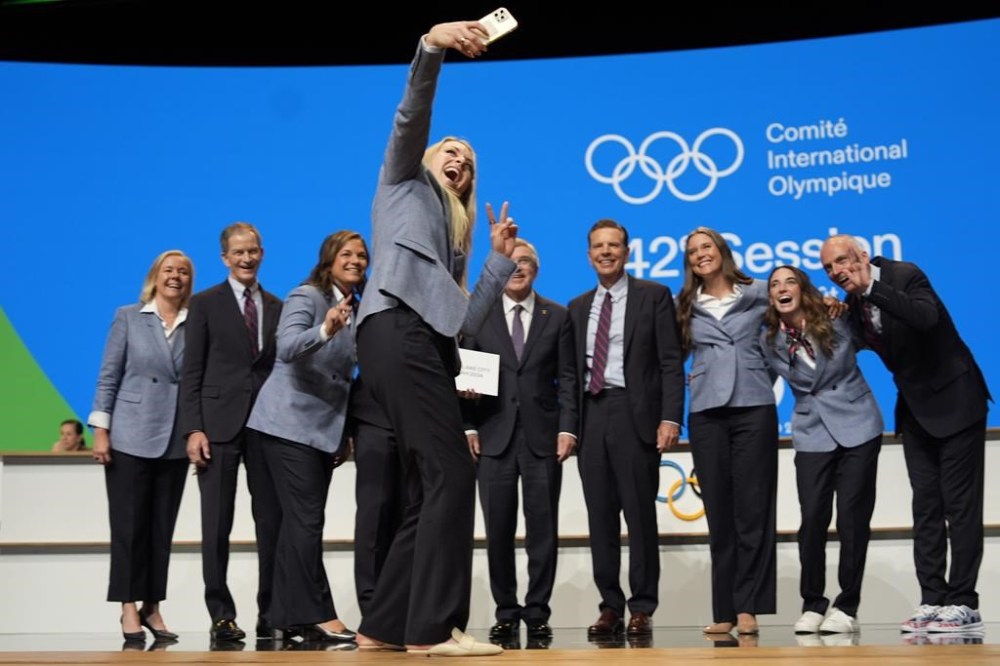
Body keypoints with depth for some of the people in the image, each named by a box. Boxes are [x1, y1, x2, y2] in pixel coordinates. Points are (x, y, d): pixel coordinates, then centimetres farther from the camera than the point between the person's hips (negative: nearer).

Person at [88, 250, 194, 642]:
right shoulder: (128, 318, 2)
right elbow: (108, 376, 0)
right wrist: (100, 429, -7)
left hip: (176, 441, 2)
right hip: (130, 436, -2)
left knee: (163, 526, 7)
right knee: (129, 524, 0)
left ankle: (152, 606, 16)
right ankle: (129, 607, 7)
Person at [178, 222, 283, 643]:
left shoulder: (277, 308, 14)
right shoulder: (206, 304, 5)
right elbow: (192, 371, 0)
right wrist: (193, 428, -9)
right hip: (219, 423, -3)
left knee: (272, 522, 2)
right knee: (216, 525, 1)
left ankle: (270, 614, 9)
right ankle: (221, 615, 8)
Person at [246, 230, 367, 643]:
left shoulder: (355, 309, 14)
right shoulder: (306, 297, -8)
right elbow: (286, 347, -27)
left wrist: (345, 433, 19)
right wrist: (325, 331, -44)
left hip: (324, 430, 8)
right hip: (291, 424, -8)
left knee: (300, 522, 8)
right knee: (307, 520, -10)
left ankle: (290, 614, 10)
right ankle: (317, 614, -8)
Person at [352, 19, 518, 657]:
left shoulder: (455, 231, 33)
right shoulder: (405, 182, 18)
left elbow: (466, 319, 22)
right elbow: (411, 116, -1)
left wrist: (500, 256, 21)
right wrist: (432, 45, -15)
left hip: (426, 343, 8)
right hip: (397, 330, -8)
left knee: (435, 487, 4)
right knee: (452, 474, -16)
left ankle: (384, 625, 8)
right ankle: (434, 627, -18)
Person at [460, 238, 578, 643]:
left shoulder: (558, 317, 8)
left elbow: (567, 379, 4)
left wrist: (567, 428, -6)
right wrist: (468, 426, -4)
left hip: (542, 435, 0)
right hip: (494, 435, 0)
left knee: (542, 528, 2)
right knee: (498, 529, 2)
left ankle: (537, 613, 10)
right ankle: (506, 613, 11)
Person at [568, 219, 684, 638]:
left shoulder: (654, 296, 4)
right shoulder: (577, 308, 18)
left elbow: (671, 362, -3)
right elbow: (575, 370, 16)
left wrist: (670, 417, -13)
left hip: (635, 414, -4)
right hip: (591, 417, 4)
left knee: (640, 514, -1)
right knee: (600, 517, 5)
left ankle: (642, 608, 6)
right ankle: (610, 606, 12)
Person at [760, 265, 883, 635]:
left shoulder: (835, 321, -7)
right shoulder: (769, 340, -2)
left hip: (857, 426, -1)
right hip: (812, 433, 2)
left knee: (852, 517, -3)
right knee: (813, 518, -6)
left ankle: (847, 606, 8)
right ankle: (812, 604, 9)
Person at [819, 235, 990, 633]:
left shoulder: (905, 276, -19)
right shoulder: (853, 302, 2)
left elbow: (926, 318, -37)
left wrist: (871, 288, -35)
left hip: (954, 400, -7)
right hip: (916, 408, 7)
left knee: (960, 504, -5)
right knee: (925, 506, 6)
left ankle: (963, 603, -2)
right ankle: (932, 600, 9)